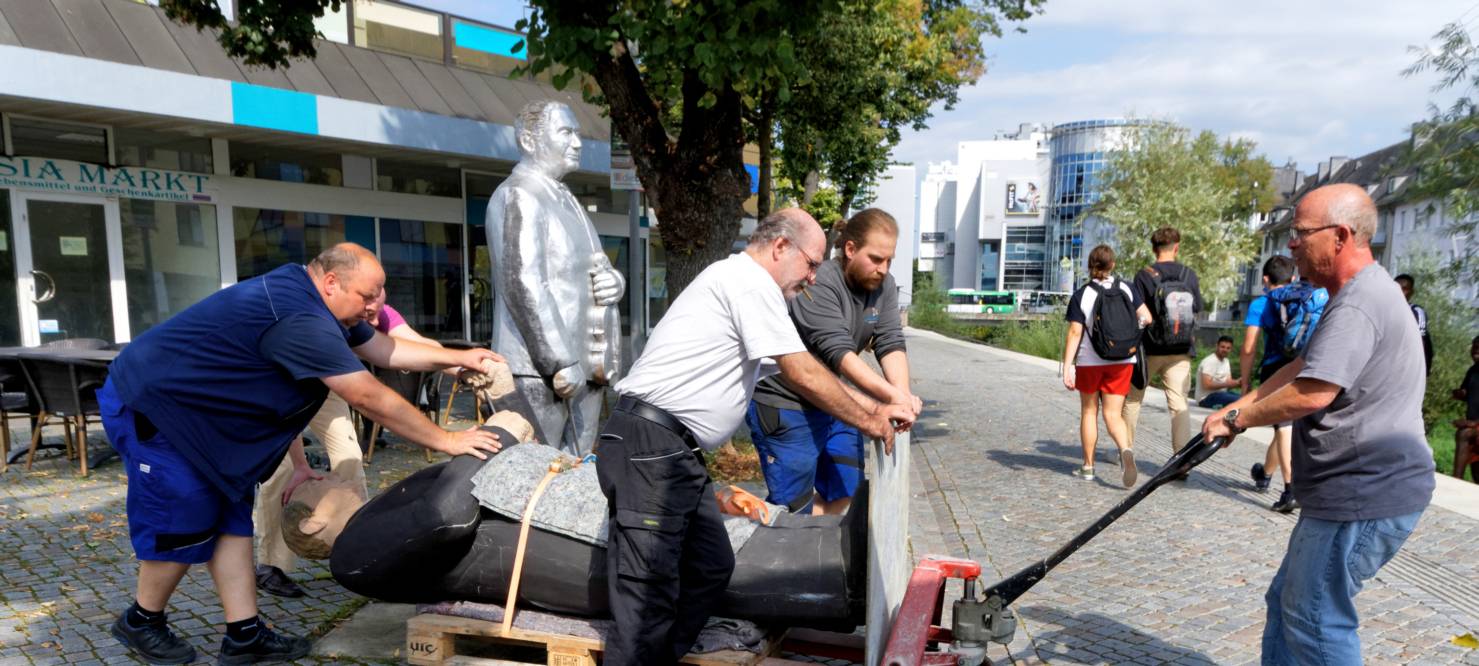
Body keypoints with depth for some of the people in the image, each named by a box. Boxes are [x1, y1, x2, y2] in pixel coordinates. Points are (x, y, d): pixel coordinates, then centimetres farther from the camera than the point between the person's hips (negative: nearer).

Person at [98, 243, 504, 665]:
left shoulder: (314, 304, -1)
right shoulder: (300, 317, -33)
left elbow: (386, 350, 6)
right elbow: (369, 398, -33)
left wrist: (459, 357, -2)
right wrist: (445, 441, -27)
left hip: (188, 407, 10)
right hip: (147, 405, -10)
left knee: (232, 517, 6)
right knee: (186, 525, -2)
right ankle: (140, 623, 24)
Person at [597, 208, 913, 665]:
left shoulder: (748, 289, 21)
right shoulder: (750, 280, -10)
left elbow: (800, 373, 25)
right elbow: (805, 377, -10)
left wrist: (878, 407, 24)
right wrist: (869, 423, 4)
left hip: (676, 454, 10)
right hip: (649, 448, -10)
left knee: (711, 569, 13)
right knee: (650, 599, -7)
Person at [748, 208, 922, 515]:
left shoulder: (883, 286, 0)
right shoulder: (819, 283, -23)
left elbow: (890, 343, -7)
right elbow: (837, 352, -32)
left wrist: (903, 393, -25)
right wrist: (893, 396, -39)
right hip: (785, 406, -8)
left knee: (843, 489, 10)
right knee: (794, 505, -3)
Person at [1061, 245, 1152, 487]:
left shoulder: (1080, 295, -8)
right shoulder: (1126, 289, 0)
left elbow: (1074, 333, -13)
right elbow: (1146, 318, -3)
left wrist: (1067, 367, -13)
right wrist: (1130, 331, 18)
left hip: (1089, 362, -2)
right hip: (1122, 361, 2)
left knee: (1089, 412, 13)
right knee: (1113, 414, 5)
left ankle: (1088, 467, 18)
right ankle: (1125, 449, -24)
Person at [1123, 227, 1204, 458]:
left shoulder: (1144, 275, -9)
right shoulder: (1190, 275, 0)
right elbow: (1197, 309, 7)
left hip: (1150, 349, -2)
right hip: (1180, 352, 2)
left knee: (1133, 399, 14)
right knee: (1179, 404, 2)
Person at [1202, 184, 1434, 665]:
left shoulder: (1357, 307, -22)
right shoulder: (1361, 294, 16)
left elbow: (1311, 393, -30)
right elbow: (1302, 368, 17)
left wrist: (1237, 419, -14)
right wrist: (1236, 407, 7)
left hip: (1365, 497, -11)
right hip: (1362, 487, 11)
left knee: (1314, 620, 0)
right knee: (1287, 603, 18)